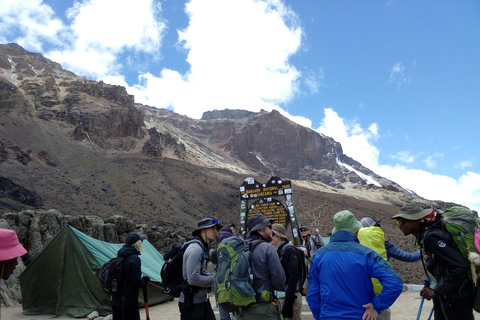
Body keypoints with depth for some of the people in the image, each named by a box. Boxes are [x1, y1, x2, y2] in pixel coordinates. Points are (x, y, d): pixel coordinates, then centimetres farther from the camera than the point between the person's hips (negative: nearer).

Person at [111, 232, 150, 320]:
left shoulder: (120, 257, 7)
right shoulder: (134, 258, -18)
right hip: (129, 302, -8)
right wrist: (144, 281, 1)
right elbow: (137, 282, -19)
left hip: (115, 300, 8)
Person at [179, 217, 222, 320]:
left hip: (203, 299, 9)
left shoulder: (204, 248, 11)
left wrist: (211, 276, 3)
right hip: (192, 303, -9)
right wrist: (214, 279, -15)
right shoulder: (195, 249, -20)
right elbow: (193, 279, -26)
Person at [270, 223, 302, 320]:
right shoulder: (276, 251, 11)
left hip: (289, 296, -7)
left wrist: (288, 302, -19)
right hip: (278, 297, 7)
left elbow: (293, 277, -16)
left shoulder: (289, 250, -10)